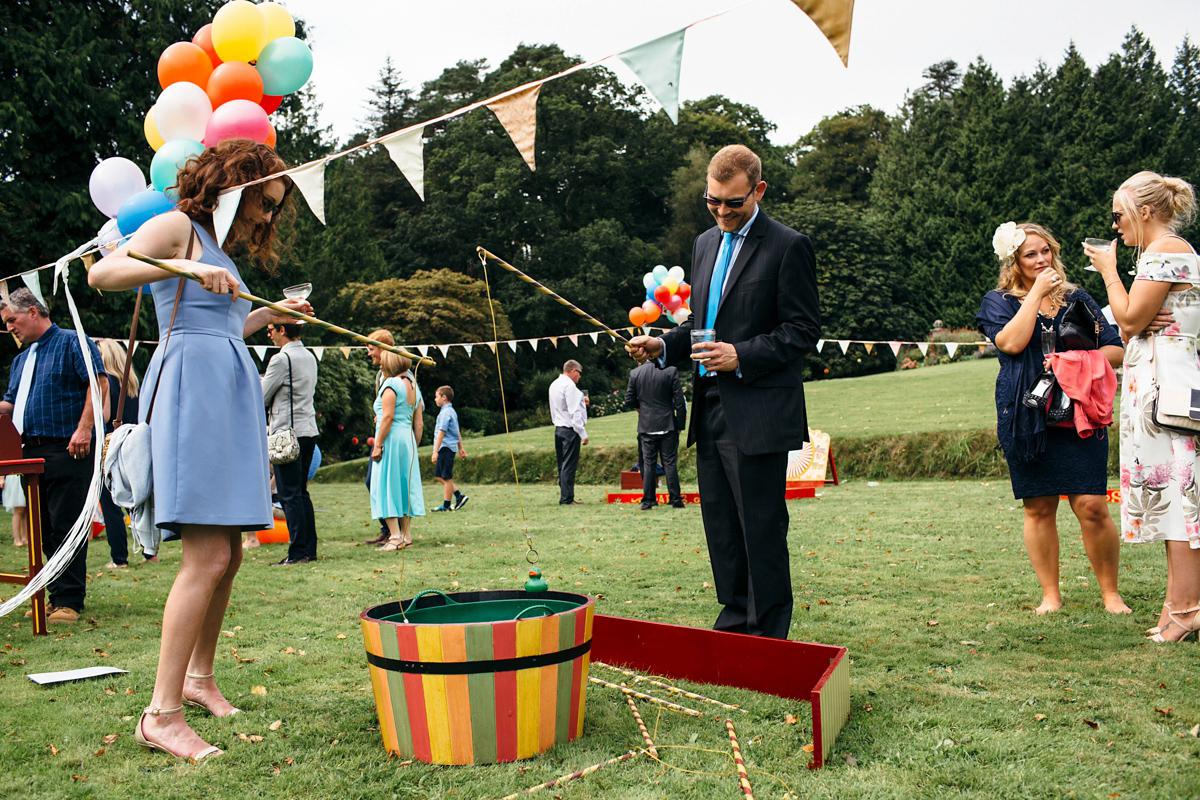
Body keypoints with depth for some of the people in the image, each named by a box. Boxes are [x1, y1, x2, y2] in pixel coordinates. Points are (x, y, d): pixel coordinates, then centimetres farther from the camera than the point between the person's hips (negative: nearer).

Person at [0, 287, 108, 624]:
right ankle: (58, 594, 16)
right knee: (43, 530, 9)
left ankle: (69, 601, -6)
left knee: (66, 528, -9)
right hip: (31, 452, 8)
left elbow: (99, 384, -11)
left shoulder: (72, 343, -1)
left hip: (67, 451, -8)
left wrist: (84, 429, -19)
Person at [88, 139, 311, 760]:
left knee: (227, 554, 10)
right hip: (192, 387, -9)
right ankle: (161, 714, -13)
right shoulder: (179, 227, 2)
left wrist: (271, 314, 31)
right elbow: (101, 273, -14)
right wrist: (184, 267, -24)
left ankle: (198, 678, 23)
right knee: (208, 556, -16)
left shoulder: (220, 251, 28)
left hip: (230, 394, 10)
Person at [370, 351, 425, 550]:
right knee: (405, 485, 11)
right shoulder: (413, 386, 14)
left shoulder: (391, 384, -9)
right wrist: (413, 447, 18)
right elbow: (418, 423, 13)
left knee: (386, 486, -3)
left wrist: (377, 444, -15)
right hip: (408, 439, 8)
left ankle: (395, 536, -9)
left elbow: (388, 417, -17)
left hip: (391, 439, -8)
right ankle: (407, 535, 11)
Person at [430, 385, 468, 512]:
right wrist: (461, 448, 27)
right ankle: (459, 496, 13)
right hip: (447, 448, 10)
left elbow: (441, 433, -19)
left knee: (446, 478, -3)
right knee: (439, 476, 14)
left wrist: (435, 451, -20)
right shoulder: (452, 411, 17)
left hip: (445, 448, -10)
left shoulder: (446, 413, -15)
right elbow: (457, 432, 22)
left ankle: (446, 506, 3)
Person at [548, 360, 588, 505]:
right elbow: (575, 413, -18)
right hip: (570, 430, -9)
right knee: (569, 465, -7)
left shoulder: (554, 385, 15)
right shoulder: (569, 386, -14)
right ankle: (566, 498, -7)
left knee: (563, 465, 11)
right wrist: (583, 434, -17)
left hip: (559, 429, 9)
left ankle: (565, 497, 16)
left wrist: (580, 402, 22)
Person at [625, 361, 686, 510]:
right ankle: (675, 499, 7)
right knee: (670, 463, 4)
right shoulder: (671, 371, -8)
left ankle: (648, 501, 7)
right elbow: (679, 401, -6)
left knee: (648, 464, 7)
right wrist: (680, 424, 3)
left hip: (646, 426, 1)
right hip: (668, 425, -1)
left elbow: (629, 401, 1)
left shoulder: (635, 373, -4)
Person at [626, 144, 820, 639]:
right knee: (721, 529, 13)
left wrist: (743, 356, -19)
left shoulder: (788, 246, -6)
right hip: (710, 412, 7)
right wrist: (662, 346, 6)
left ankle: (768, 639, 10)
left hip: (758, 416, -7)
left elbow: (803, 330, -9)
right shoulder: (705, 244, 17)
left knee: (762, 531, -1)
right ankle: (735, 621, 27)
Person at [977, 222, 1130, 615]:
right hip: (1026, 417, -1)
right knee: (1039, 508, 4)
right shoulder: (999, 301, 9)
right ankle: (1050, 595, 16)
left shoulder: (1078, 298, 15)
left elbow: (1116, 350, 12)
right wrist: (1037, 292, -6)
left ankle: (1111, 593, 10)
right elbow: (1012, 342, -11)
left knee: (1092, 506, -6)